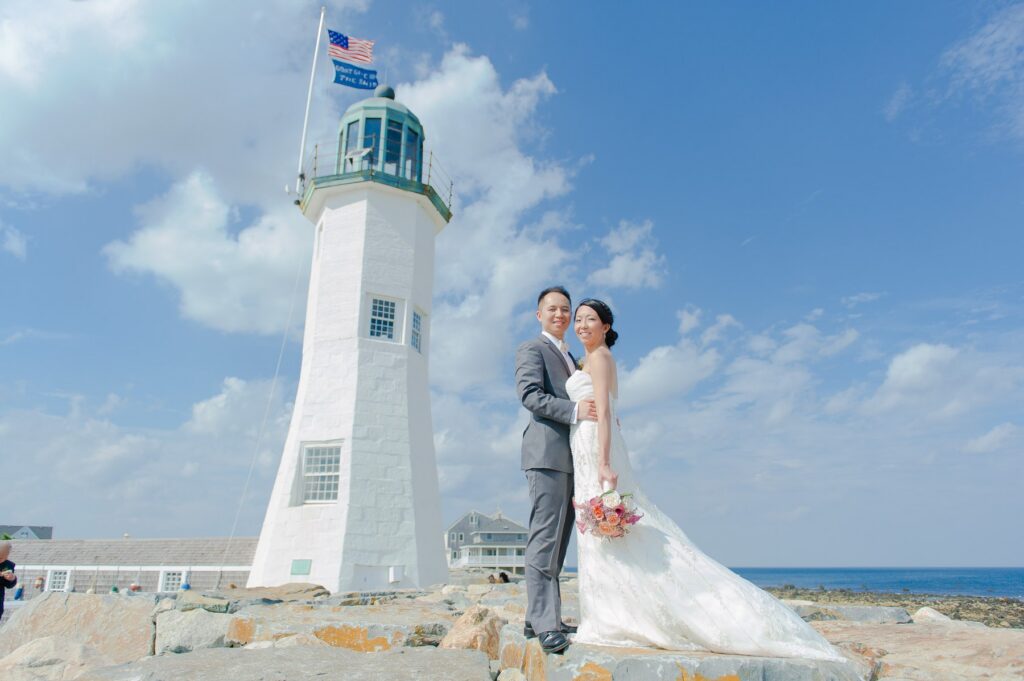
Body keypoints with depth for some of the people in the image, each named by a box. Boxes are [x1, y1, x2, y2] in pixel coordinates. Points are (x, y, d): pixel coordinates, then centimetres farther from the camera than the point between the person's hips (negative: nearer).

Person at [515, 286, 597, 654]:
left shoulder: (570, 358, 28)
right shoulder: (531, 349, 2)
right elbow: (530, 394, -13)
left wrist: (598, 416, 5)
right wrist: (574, 410, -23)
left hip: (570, 458, 9)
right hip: (547, 453, -9)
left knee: (558, 539, 9)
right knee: (544, 537, -11)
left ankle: (537, 617, 16)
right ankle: (545, 624, -9)